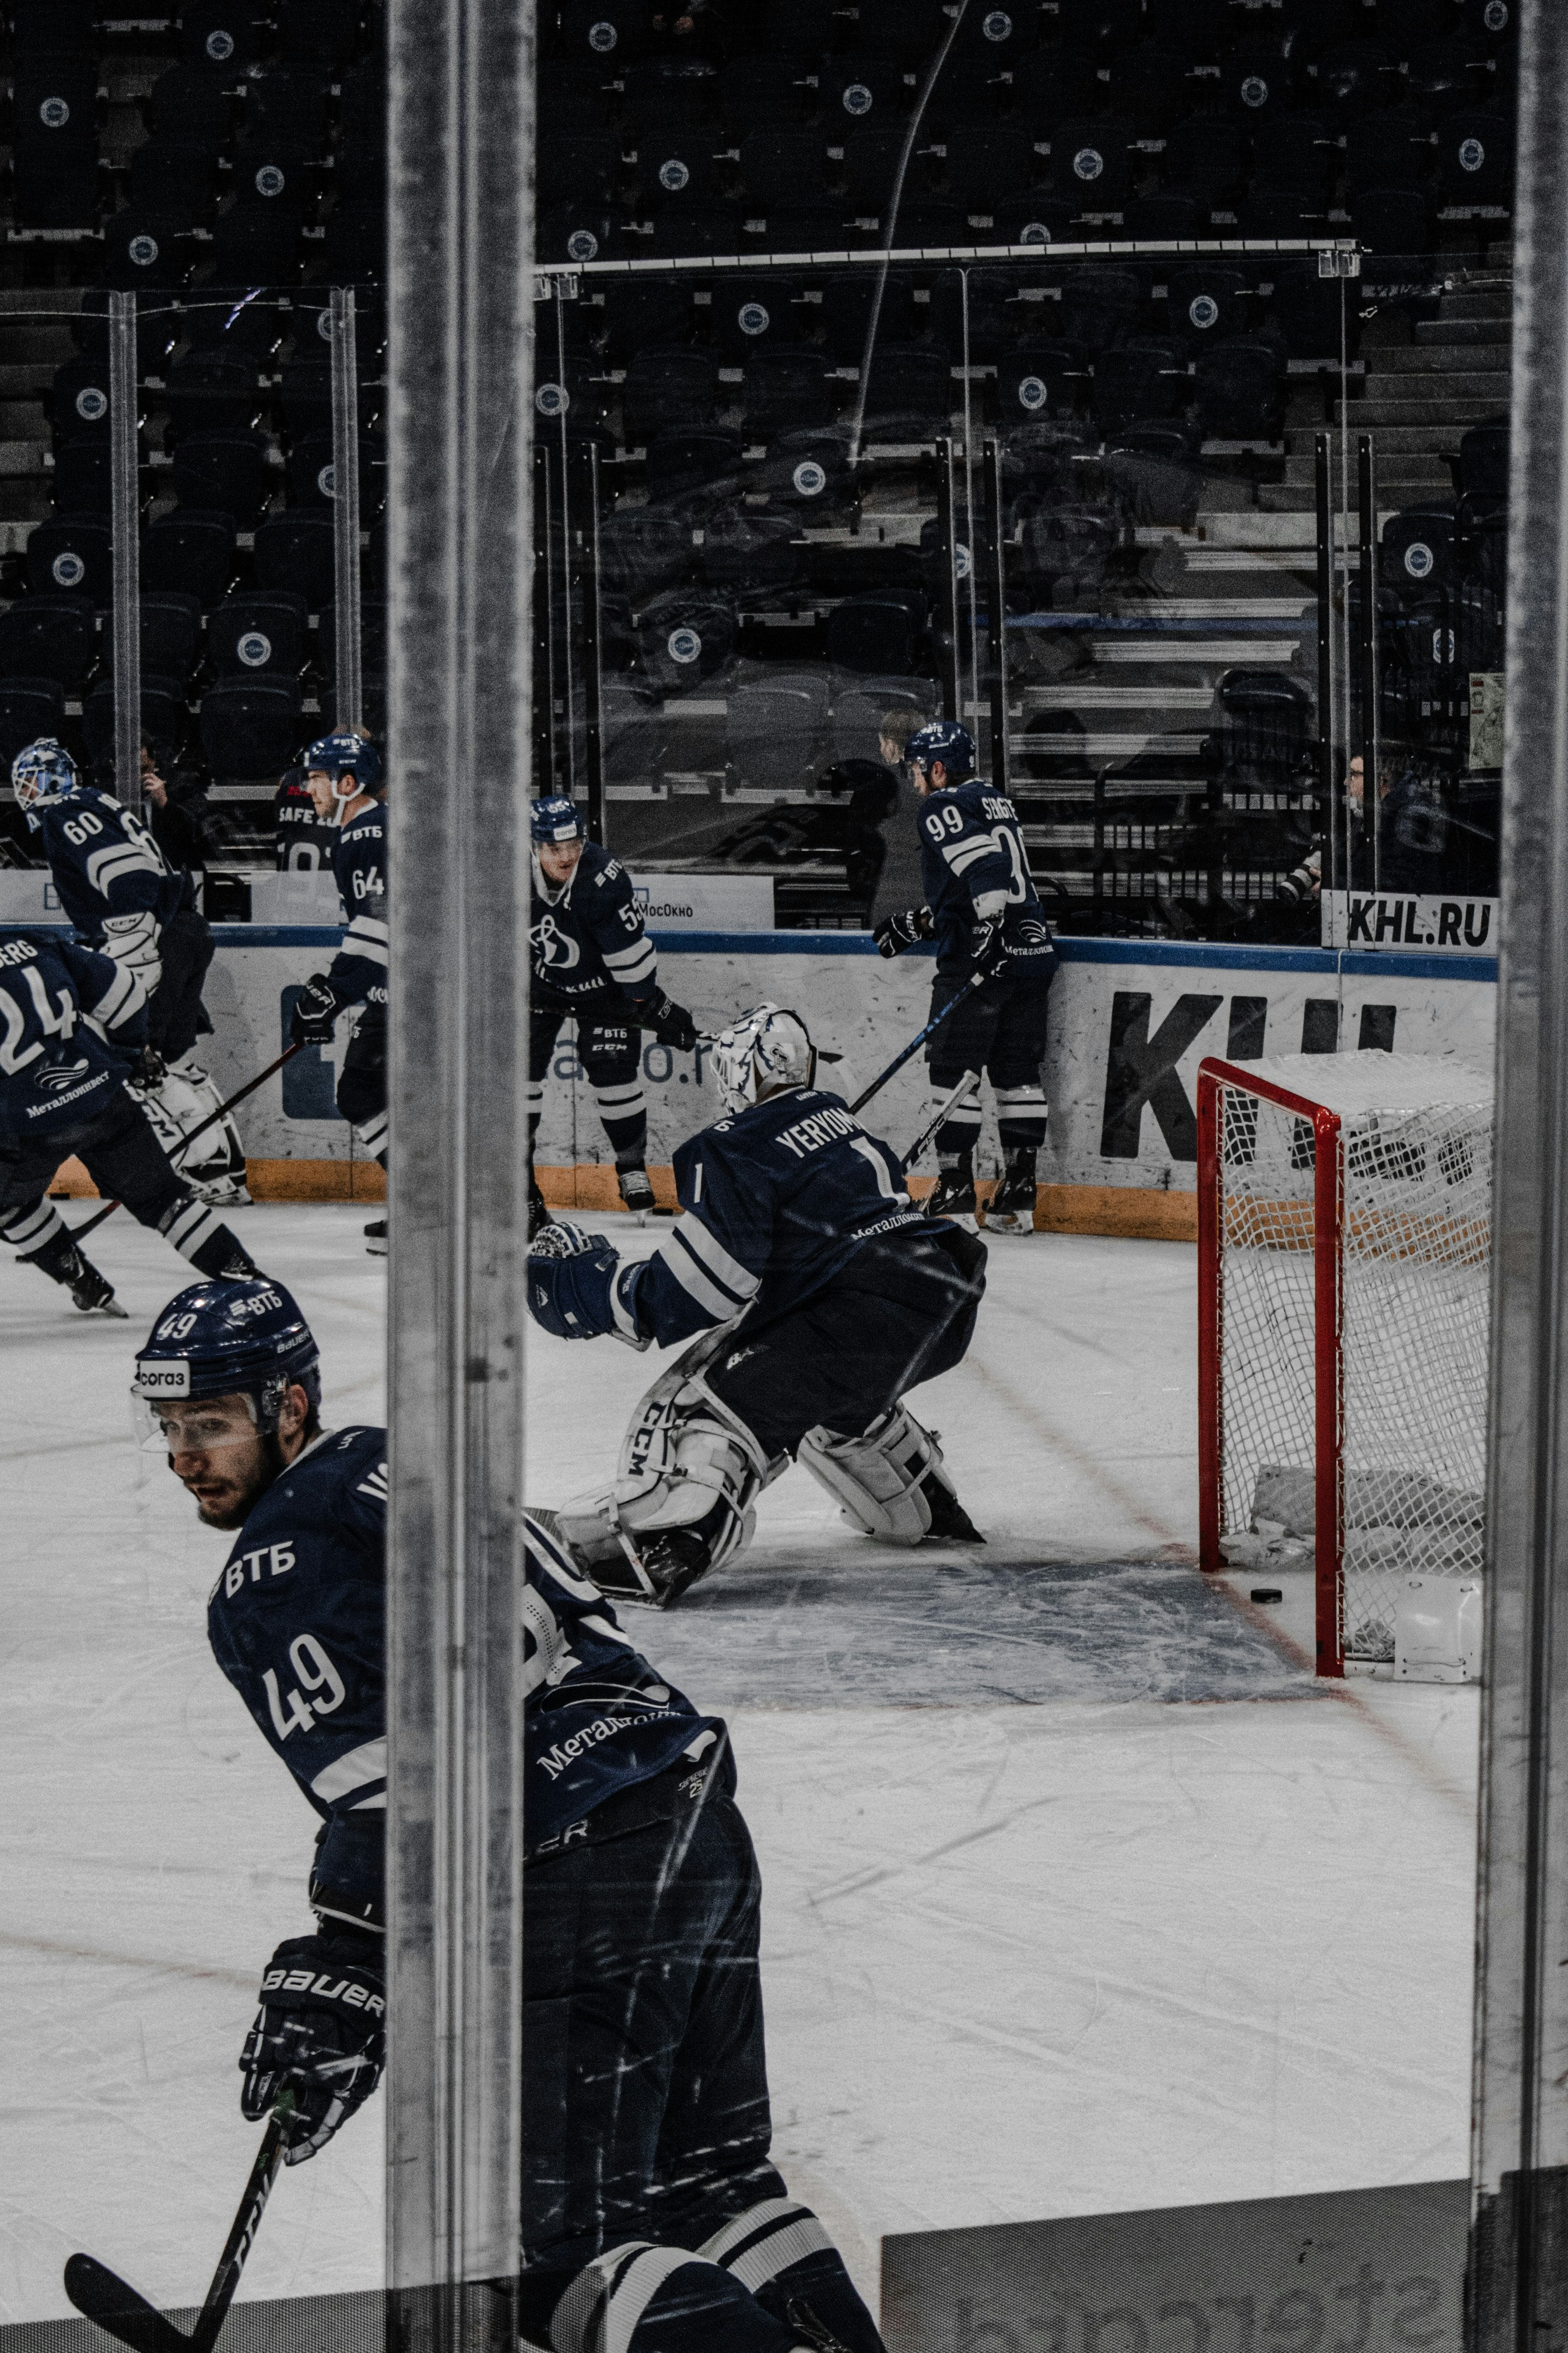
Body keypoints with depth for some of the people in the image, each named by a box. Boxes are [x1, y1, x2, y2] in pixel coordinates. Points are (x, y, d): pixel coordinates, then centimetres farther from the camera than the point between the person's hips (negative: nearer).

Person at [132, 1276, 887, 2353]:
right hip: (699, 1817, 10)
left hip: (589, 1881, -10)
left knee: (562, 2244, -7)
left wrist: (331, 1983, -19)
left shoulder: (274, 1572, -8)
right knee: (709, 2177, 19)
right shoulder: (389, 1458, 20)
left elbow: (388, 1787, -19)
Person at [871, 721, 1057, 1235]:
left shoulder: (943, 807, -5)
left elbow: (982, 866, -21)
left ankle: (955, 1195, -4)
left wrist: (989, 936, -28)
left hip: (980, 959, -8)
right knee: (1016, 1072, 9)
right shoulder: (998, 804, 22)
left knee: (954, 1068, -2)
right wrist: (918, 923, 31)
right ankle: (1018, 1198, 10)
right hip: (1033, 951, 8)